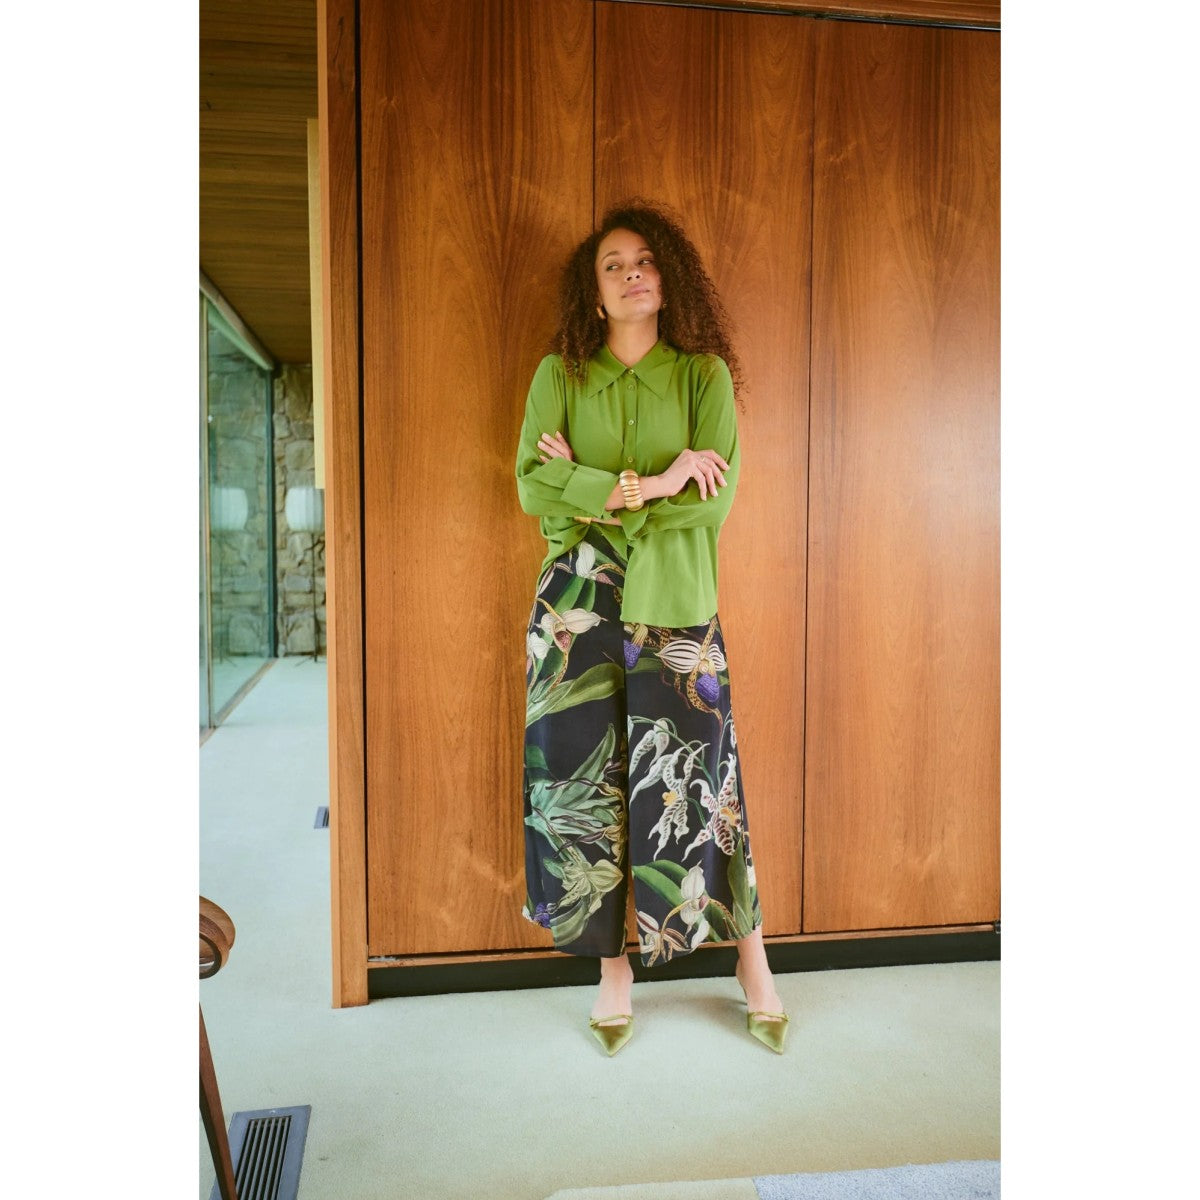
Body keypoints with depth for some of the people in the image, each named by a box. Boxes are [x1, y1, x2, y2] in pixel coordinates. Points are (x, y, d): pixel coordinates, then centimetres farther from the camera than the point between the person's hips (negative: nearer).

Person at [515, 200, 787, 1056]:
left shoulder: (704, 374, 4)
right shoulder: (559, 375, 8)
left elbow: (716, 499, -7)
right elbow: (533, 486, -6)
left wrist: (597, 489, -11)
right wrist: (652, 485, -14)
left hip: (675, 603, -1)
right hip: (577, 606, 2)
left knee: (694, 779, 1)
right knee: (582, 781, 5)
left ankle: (753, 961, 22)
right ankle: (613, 968, 22)